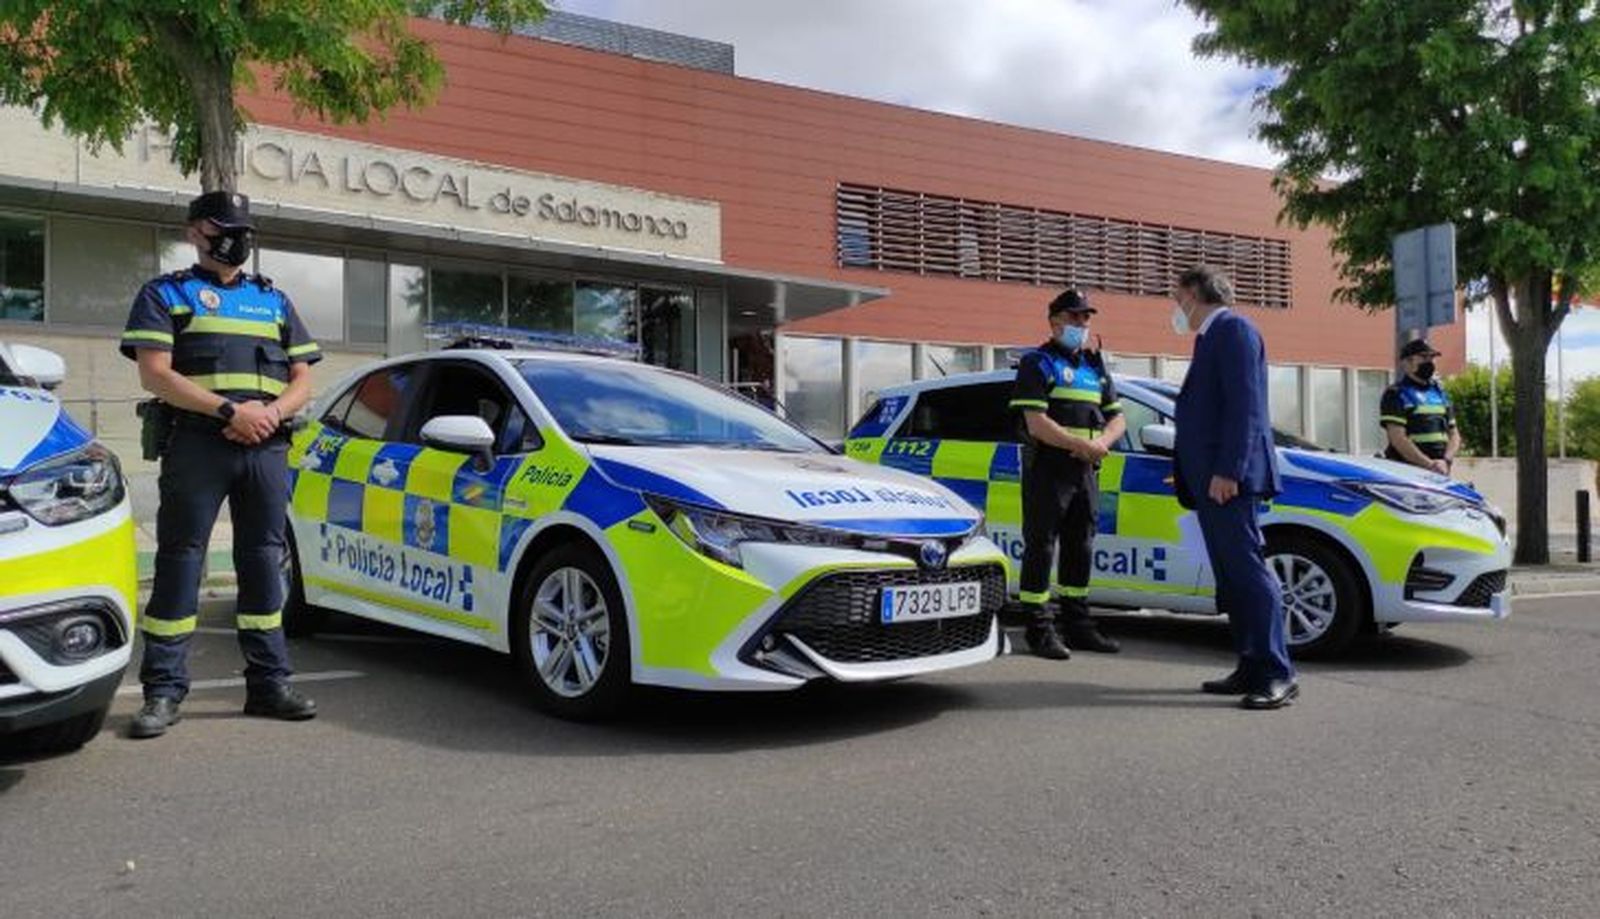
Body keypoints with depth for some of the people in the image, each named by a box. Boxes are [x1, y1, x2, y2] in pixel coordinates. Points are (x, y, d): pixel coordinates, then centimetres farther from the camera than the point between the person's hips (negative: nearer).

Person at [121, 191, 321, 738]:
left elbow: (302, 380, 17)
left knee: (264, 563, 7)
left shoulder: (273, 300, 21)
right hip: (196, 446, -4)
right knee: (179, 562, -3)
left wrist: (271, 412, -5)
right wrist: (230, 410, -16)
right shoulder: (166, 294, 9)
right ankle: (163, 691, 3)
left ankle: (269, 682, 13)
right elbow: (155, 374, -5)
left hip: (266, 448, 4)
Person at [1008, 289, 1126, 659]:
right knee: (1041, 547, -4)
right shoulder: (1038, 363, -3)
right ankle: (1040, 630, 0)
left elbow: (1116, 417, 16)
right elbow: (1037, 423, -14)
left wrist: (1102, 442, -5)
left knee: (1081, 548, 12)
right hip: (1047, 468, -7)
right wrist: (1081, 444, -20)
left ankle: (1077, 624, 22)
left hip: (1085, 471, 7)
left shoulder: (1095, 366, 18)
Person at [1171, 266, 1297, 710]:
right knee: (1231, 577, 10)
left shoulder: (1233, 329, -7)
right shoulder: (1211, 336, 22)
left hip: (1227, 478, -10)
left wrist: (1227, 471, -22)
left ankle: (1277, 674, -8)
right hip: (1210, 479, 10)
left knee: (1247, 569, -10)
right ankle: (1250, 668, 14)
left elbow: (1244, 405, -17)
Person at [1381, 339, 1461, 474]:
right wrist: (1429, 464, -18)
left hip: (1439, 474, 6)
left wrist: (1446, 460, -3)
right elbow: (1398, 439, -12)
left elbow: (1454, 435, 17)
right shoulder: (1395, 395, -2)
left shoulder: (1440, 393, 19)